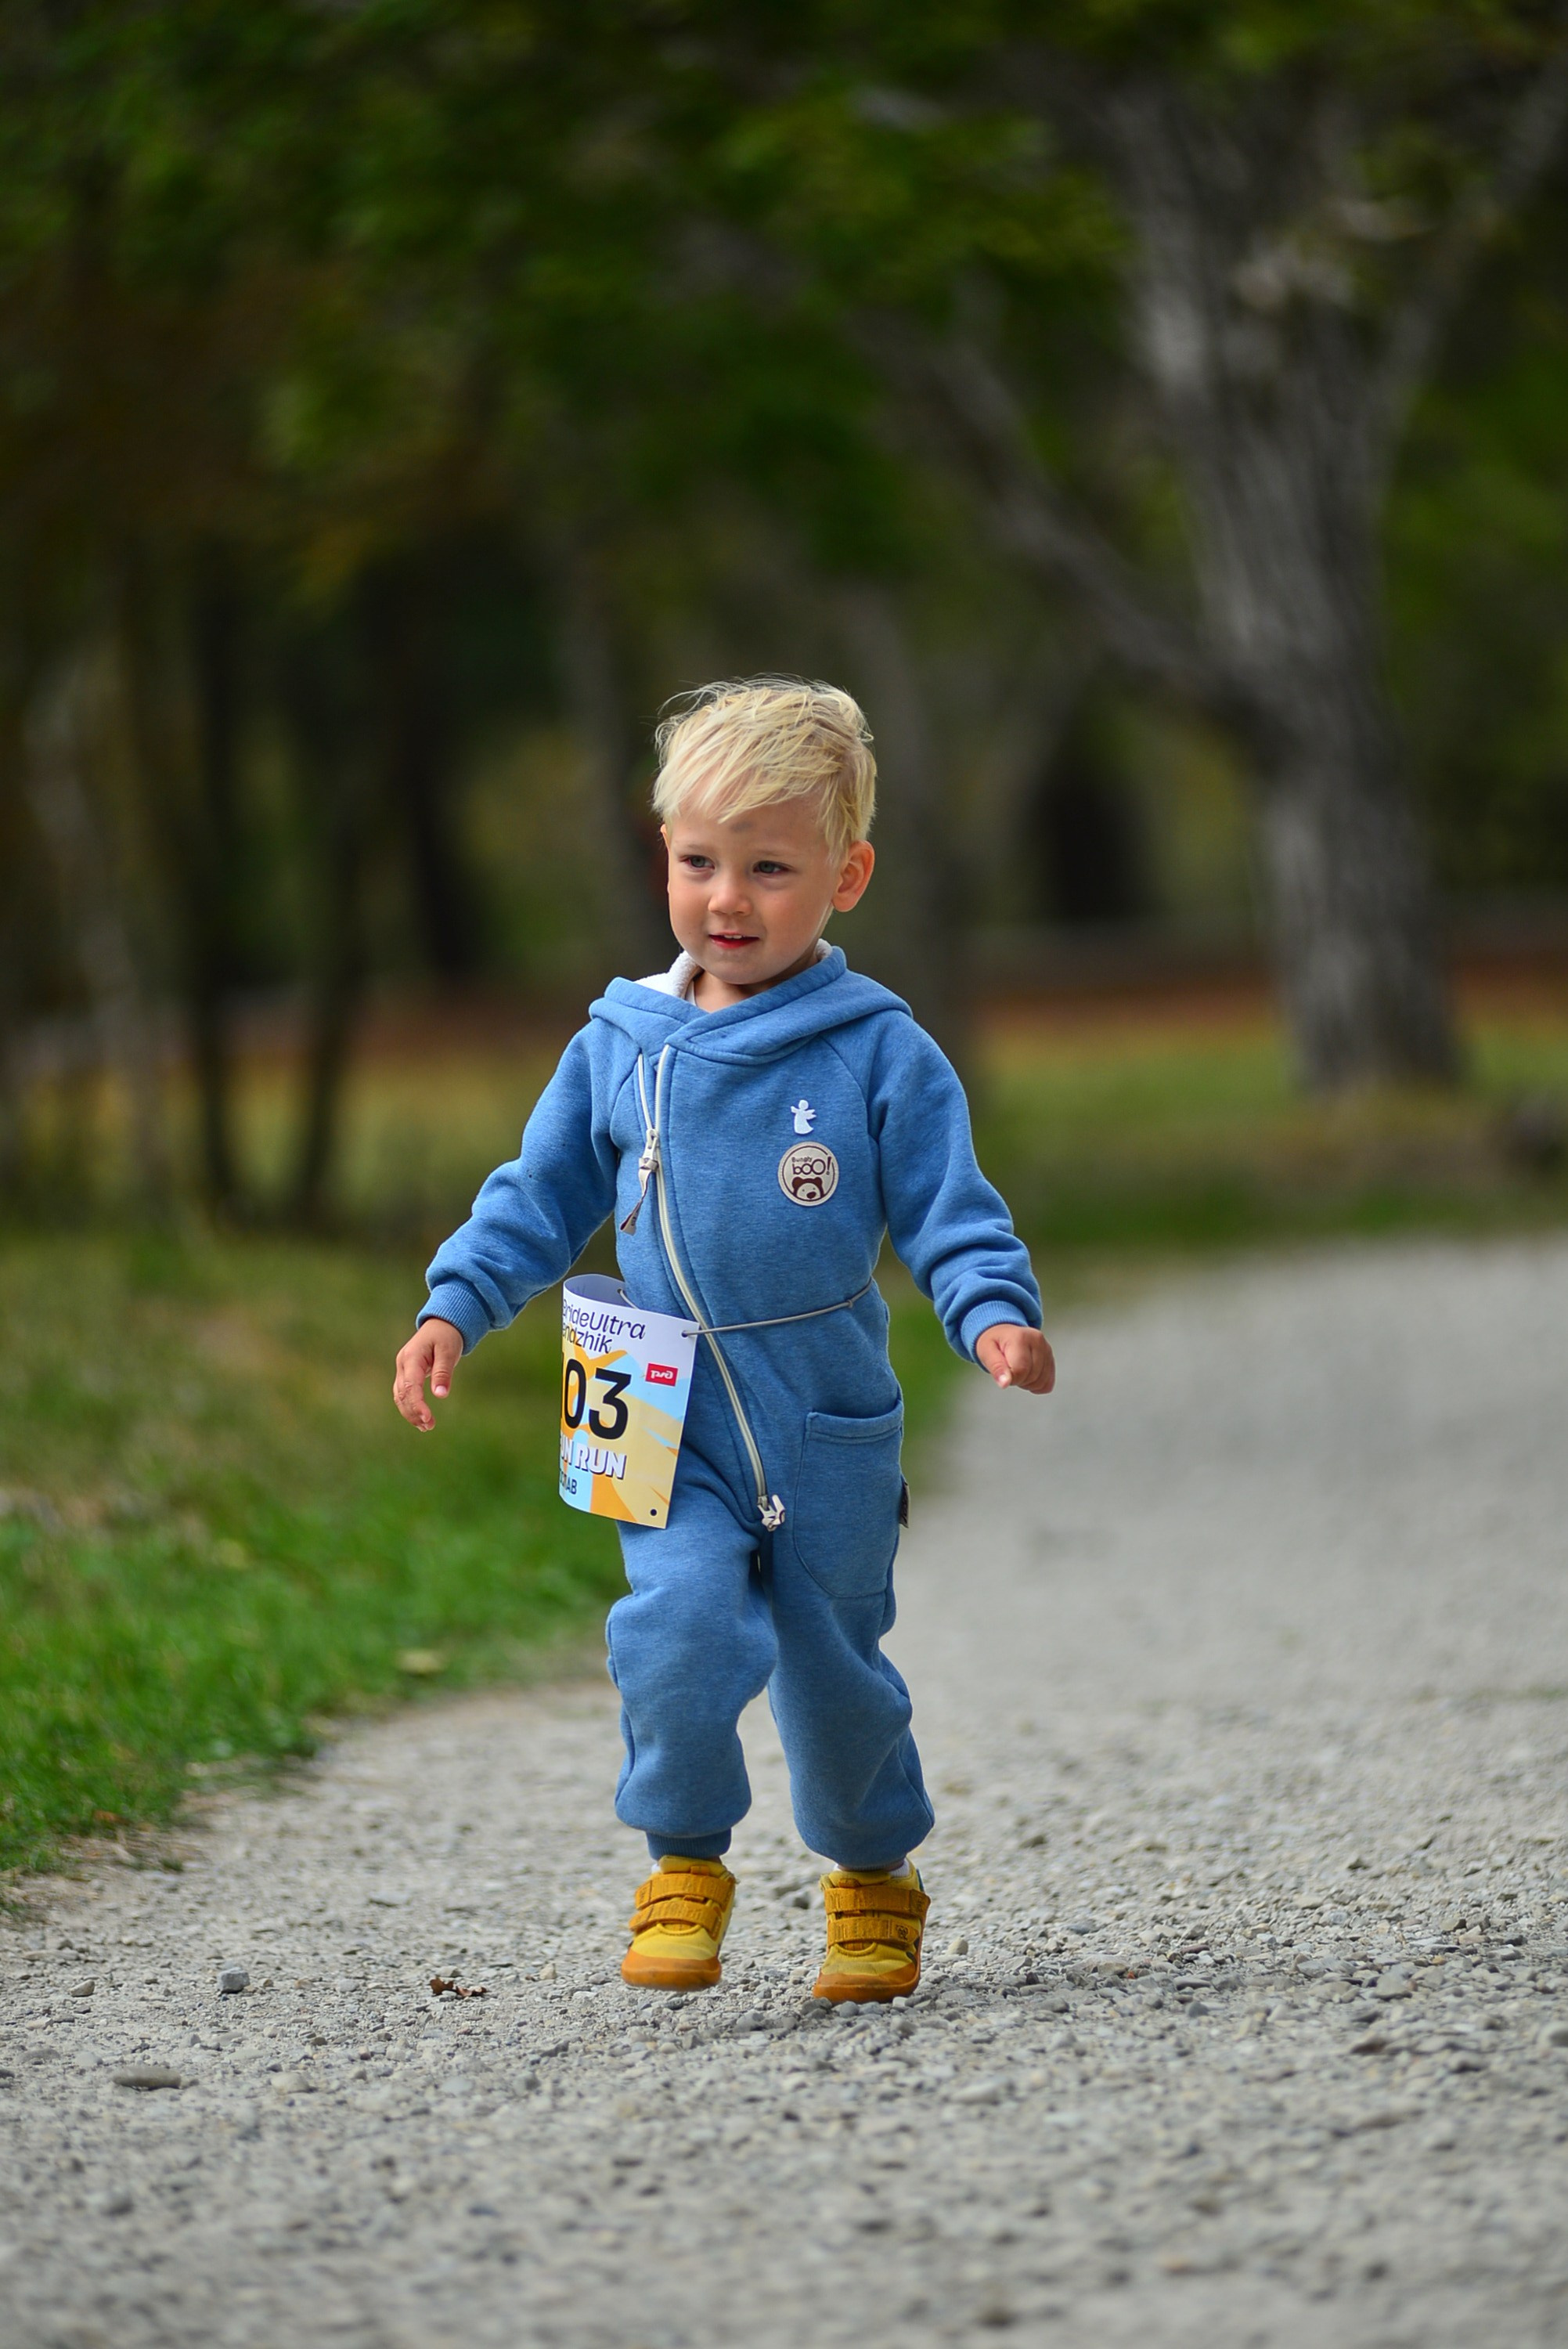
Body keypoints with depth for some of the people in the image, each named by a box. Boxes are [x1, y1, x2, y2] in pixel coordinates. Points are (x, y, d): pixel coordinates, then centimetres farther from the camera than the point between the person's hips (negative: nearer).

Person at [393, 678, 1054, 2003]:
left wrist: (996, 1316, -23)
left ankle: (875, 1877, 35)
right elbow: (540, 1200, 11)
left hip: (829, 1432, -1)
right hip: (672, 1431, 1)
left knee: (835, 1667, 11)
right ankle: (685, 1868, -3)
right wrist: (454, 1309, 0)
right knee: (681, 1623, -21)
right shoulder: (620, 1046, 2)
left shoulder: (880, 1055, -6)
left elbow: (951, 1215, -5)